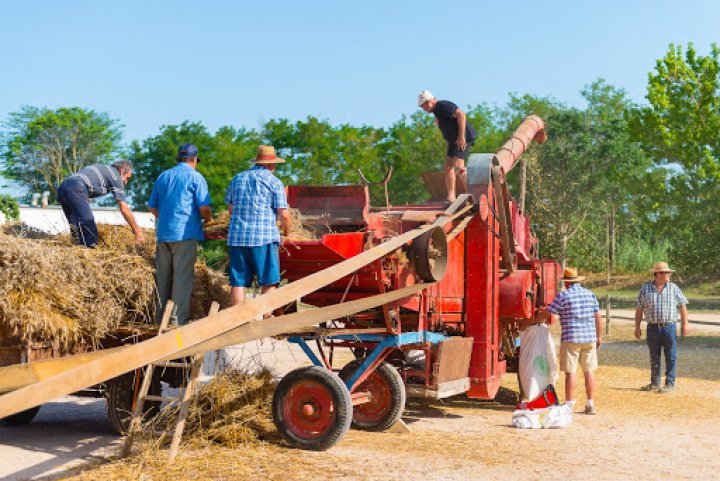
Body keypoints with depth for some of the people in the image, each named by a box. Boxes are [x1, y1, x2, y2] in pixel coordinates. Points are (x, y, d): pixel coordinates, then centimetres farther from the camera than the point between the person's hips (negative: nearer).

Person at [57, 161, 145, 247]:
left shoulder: (102, 168, 33)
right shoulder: (116, 177, 11)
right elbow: (124, 209, 6)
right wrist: (138, 232, 11)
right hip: (76, 190, -9)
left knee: (77, 230, 13)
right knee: (90, 235, -10)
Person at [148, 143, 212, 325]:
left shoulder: (163, 176, 15)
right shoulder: (195, 177, -2)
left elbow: (152, 207, 18)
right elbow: (204, 208, -9)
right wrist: (208, 219, 11)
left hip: (163, 233, 6)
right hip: (185, 234, -5)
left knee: (162, 278, 11)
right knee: (183, 280, -3)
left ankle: (160, 321, 17)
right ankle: (179, 322, -5)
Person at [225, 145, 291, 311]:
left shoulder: (238, 178, 16)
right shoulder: (274, 182, 1)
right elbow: (284, 215, -4)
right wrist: (287, 232, 13)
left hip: (236, 237, 5)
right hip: (264, 237, -4)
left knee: (238, 283, 5)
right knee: (269, 283, 0)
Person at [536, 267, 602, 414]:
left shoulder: (563, 296, -6)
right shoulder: (590, 295, 8)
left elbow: (545, 314, -4)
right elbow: (598, 318, 10)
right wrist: (599, 336, 19)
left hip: (571, 339, -4)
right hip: (589, 338, 5)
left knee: (570, 372, -1)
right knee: (589, 371, 10)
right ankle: (590, 404, 10)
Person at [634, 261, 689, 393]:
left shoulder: (673, 288, 4)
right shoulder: (645, 289, 4)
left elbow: (683, 306, 6)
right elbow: (639, 309, 7)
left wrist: (684, 324, 0)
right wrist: (637, 327, 4)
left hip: (669, 327, -1)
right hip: (653, 327, 1)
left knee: (670, 357, -1)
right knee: (654, 357, 9)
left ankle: (670, 384, 6)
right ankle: (655, 383, 20)